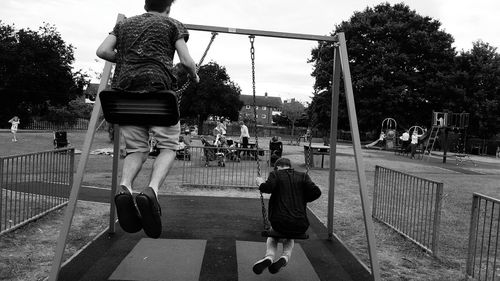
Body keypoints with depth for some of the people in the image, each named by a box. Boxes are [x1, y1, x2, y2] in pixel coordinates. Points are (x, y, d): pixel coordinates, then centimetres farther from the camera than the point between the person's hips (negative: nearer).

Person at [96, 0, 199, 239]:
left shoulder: (124, 24, 25)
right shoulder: (172, 24, 15)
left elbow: (103, 51, 12)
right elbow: (186, 61, 4)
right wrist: (194, 77, 25)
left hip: (124, 91, 4)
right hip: (157, 88, -4)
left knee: (136, 149, 11)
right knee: (168, 146, 5)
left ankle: (124, 187, -18)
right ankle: (152, 190, -21)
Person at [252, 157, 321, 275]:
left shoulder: (275, 174, 2)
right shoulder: (302, 176, 9)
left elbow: (267, 188, -16)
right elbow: (316, 192, -2)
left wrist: (260, 183, 5)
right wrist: (302, 199, 14)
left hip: (280, 223, -2)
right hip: (300, 226, 2)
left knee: (272, 237, 34)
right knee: (289, 239, 37)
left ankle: (269, 257, 6)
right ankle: (285, 257, 7)